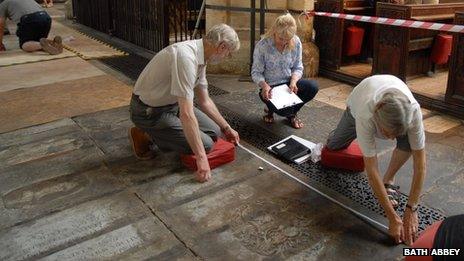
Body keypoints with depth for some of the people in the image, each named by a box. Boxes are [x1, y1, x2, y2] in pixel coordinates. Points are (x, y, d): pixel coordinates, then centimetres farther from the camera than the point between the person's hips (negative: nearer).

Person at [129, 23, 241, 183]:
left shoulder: (200, 57, -1)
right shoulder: (186, 56, -32)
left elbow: (204, 101, 12)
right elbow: (186, 114, -36)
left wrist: (226, 128, 17)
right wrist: (201, 158, -32)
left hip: (172, 104, 9)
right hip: (149, 112, -9)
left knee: (213, 132, 7)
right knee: (205, 144, -11)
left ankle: (160, 133, 16)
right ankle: (145, 136, 2)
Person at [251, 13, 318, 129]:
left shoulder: (296, 42, -8)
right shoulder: (262, 46, -17)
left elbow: (298, 67, 0)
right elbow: (256, 72, -12)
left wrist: (293, 81, -20)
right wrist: (264, 85, -32)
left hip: (289, 83, 4)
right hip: (270, 87, -4)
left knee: (313, 86, -25)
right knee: (284, 110, -31)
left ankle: (291, 113, 5)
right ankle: (271, 108, 13)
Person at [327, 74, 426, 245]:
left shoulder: (413, 110, -44)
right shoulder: (366, 116, -48)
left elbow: (420, 164, -37)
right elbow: (372, 171, -44)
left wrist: (411, 210, -38)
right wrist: (392, 217, -44)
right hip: (358, 104, 0)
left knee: (409, 140, -31)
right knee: (333, 145, 15)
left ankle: (389, 181, -8)